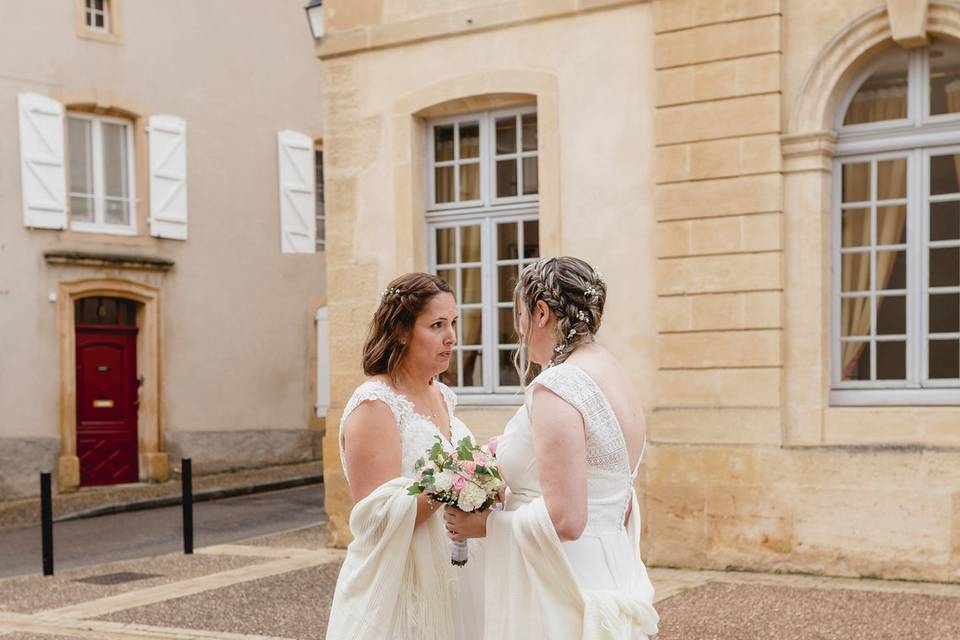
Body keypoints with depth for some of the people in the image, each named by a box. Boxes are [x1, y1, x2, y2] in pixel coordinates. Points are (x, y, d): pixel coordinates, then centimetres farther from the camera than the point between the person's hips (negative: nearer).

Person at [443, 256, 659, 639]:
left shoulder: (556, 388, -19)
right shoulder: (617, 378, 9)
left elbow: (564, 520, -24)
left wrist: (485, 525, -10)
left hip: (558, 597, -9)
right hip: (608, 577, 9)